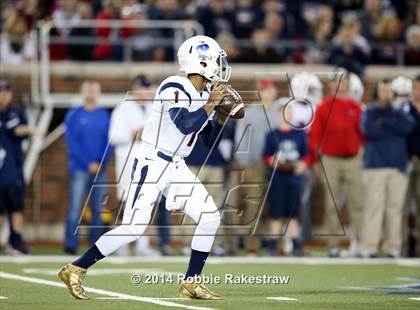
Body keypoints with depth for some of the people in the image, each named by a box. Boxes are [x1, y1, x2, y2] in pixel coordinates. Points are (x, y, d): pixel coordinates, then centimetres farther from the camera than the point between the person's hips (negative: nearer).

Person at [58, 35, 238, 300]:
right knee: (134, 228, -14)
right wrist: (211, 104, -20)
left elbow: (211, 139, 16)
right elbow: (186, 125, -31)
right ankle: (75, 270, -2)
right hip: (151, 165, -9)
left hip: (176, 167, 9)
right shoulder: (174, 89, -18)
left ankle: (192, 283, 6)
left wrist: (222, 114, 2)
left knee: (210, 218, -1)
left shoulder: (205, 94, 8)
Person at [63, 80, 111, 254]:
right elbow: (72, 143, -4)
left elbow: (109, 142, 9)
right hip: (79, 168, -3)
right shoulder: (73, 115, 3)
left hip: (100, 169, 3)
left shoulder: (104, 116, 12)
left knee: (97, 209, 2)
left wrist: (101, 162, -7)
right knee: (75, 207, -11)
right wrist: (88, 164, -11)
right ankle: (70, 245, -14)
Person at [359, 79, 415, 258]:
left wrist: (384, 122, -7)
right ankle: (368, 247, -11)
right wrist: (395, 129, -1)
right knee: (374, 206, -10)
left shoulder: (400, 114, 18)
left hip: (398, 167, 3)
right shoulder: (370, 112, 10)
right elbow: (369, 129, -11)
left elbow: (408, 126, -4)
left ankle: (393, 248, 2)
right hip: (375, 166, -3)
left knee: (395, 207, 0)